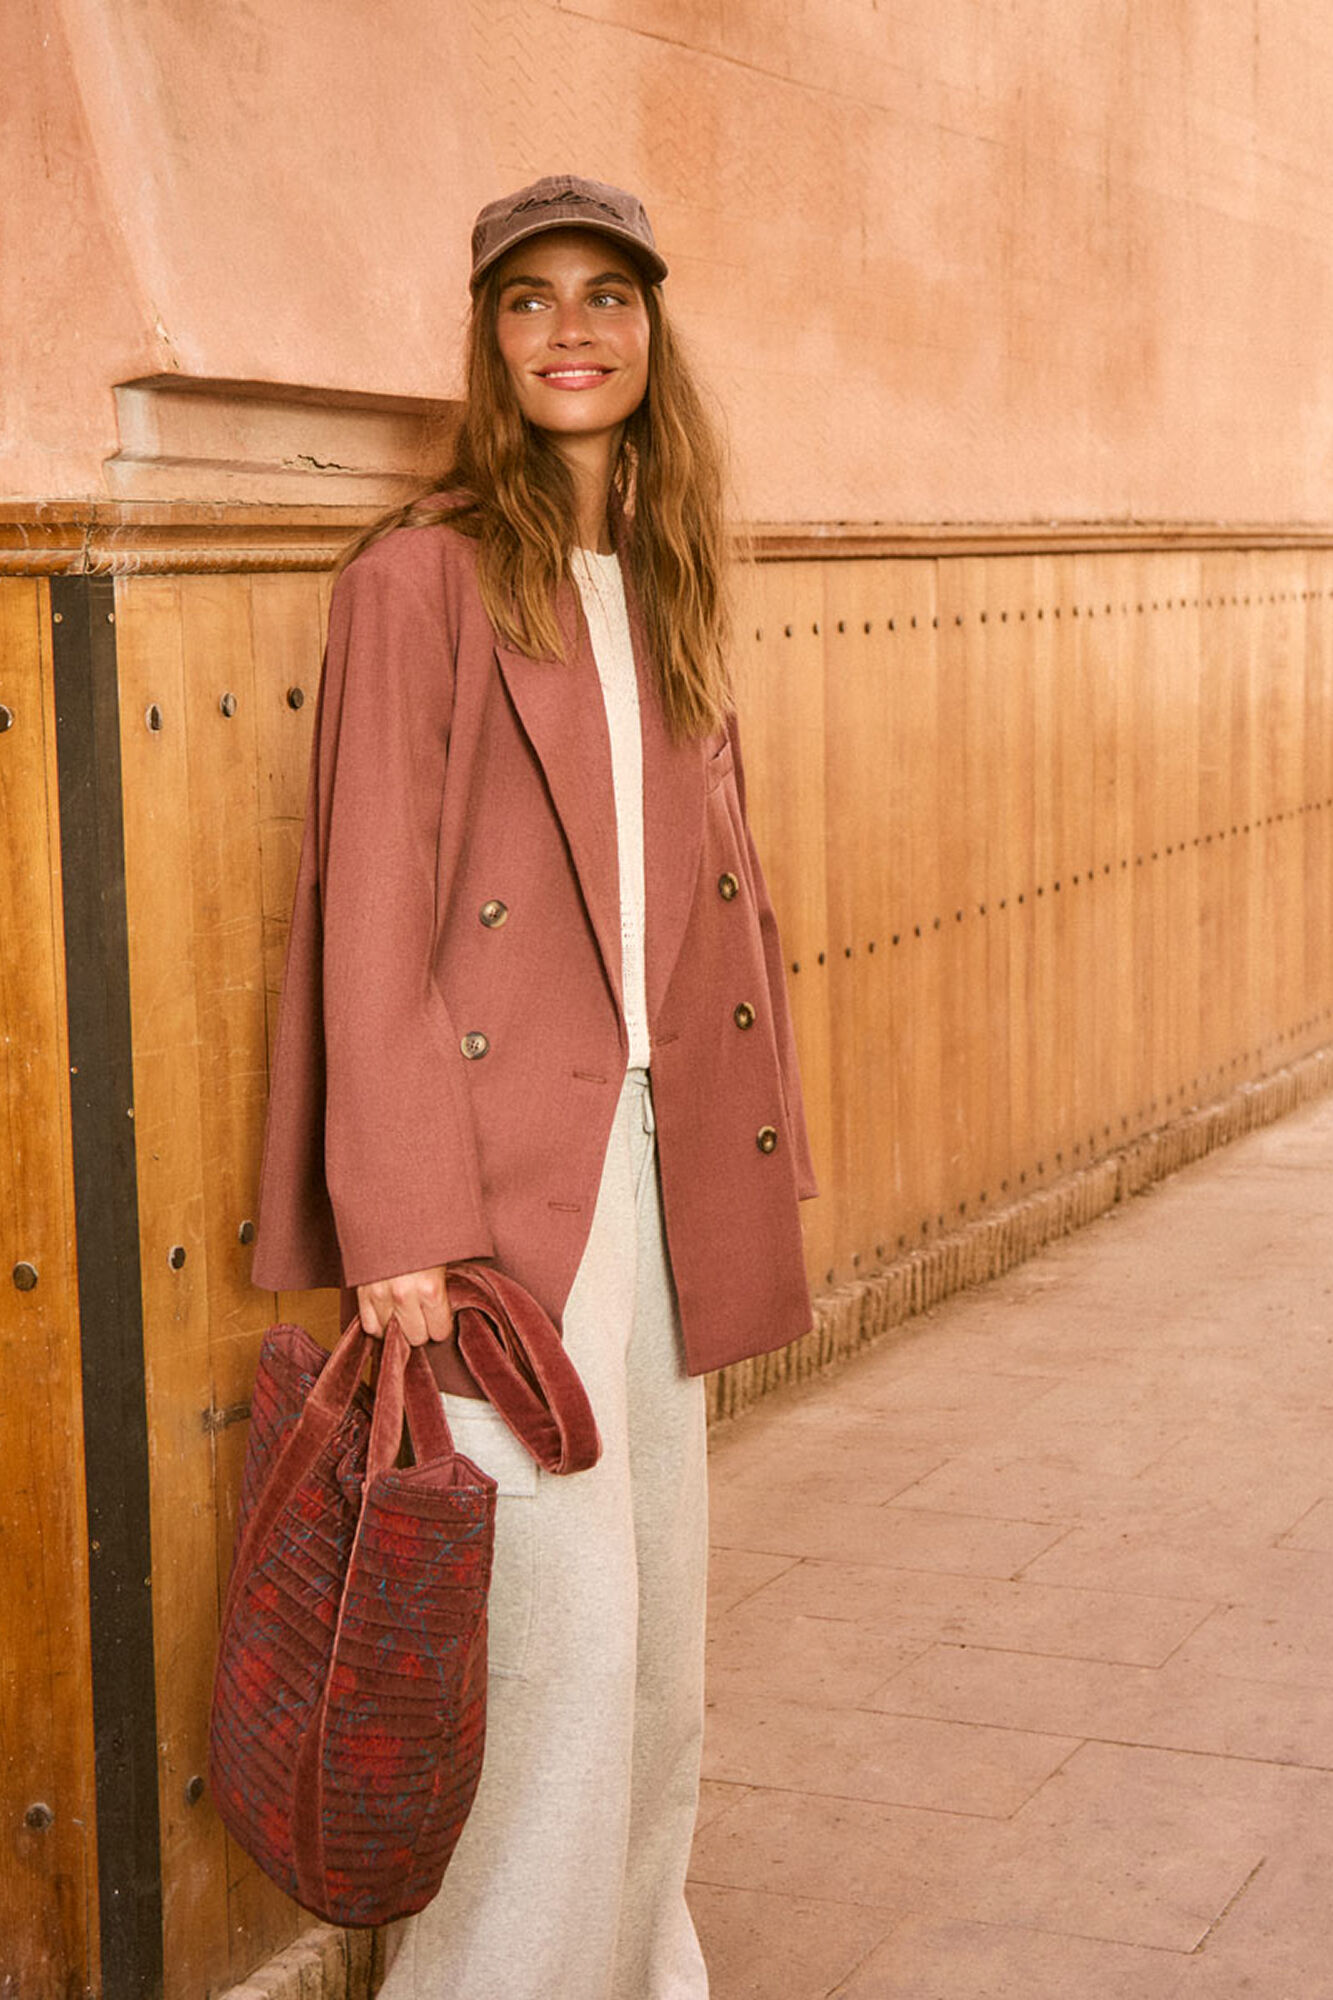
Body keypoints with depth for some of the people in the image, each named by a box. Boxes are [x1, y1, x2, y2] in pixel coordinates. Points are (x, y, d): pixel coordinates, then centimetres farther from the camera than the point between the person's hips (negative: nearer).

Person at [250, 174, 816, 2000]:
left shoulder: (667, 585, 13)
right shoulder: (422, 577, -8)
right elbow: (371, 918, -12)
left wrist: (755, 1137, 13)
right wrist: (399, 1221, -16)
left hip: (663, 1149, 7)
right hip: (505, 1161, -7)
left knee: (660, 1612, 14)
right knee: (559, 1623, -5)